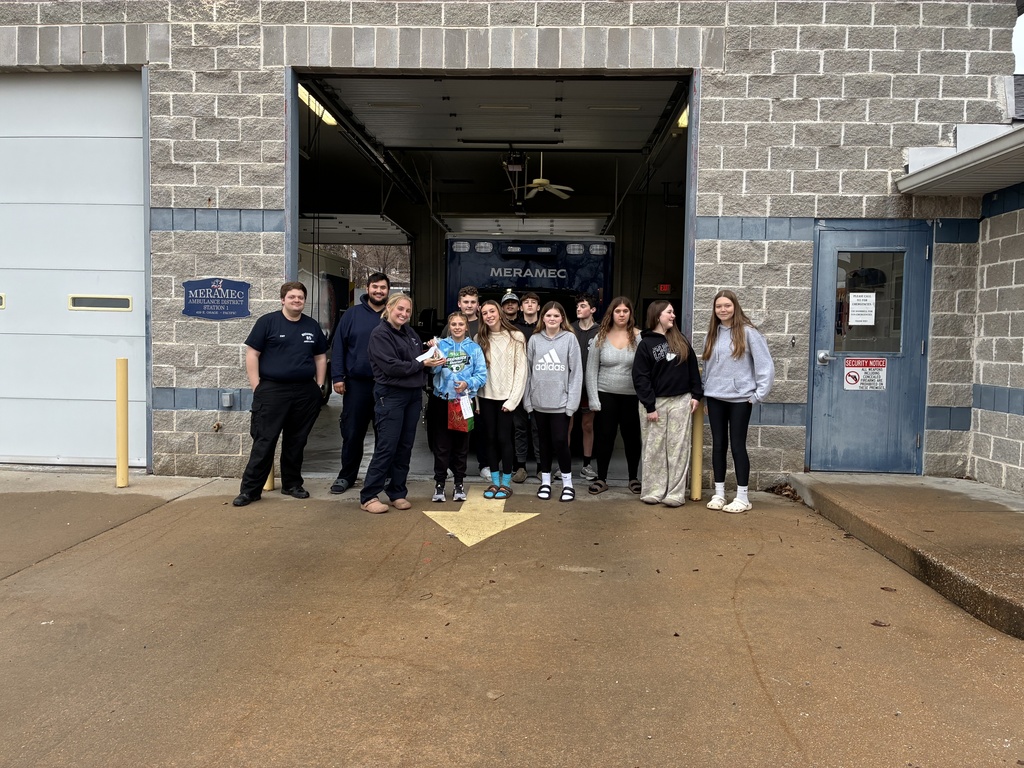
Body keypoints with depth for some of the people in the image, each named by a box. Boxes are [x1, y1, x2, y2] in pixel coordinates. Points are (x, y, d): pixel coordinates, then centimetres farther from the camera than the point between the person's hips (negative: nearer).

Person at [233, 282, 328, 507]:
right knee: (264, 441, -3)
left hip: (305, 392, 4)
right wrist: (256, 387, -8)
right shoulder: (267, 322, -2)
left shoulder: (312, 326, 11)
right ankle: (250, 489, 4)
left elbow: (320, 357, 17)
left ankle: (292, 484, 23)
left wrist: (319, 385, 9)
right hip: (272, 390, -4)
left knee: (296, 441, 11)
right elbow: (252, 354, -4)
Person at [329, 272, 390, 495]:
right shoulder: (352, 314, 3)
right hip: (357, 383, 0)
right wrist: (337, 377, -7)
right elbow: (338, 347, 0)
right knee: (352, 432, 6)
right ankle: (346, 476, 19)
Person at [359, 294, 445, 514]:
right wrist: (422, 364, -15)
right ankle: (368, 496, 3)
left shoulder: (411, 334, 14)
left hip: (413, 396, 7)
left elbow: (421, 359, 17)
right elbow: (391, 366, -18)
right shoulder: (379, 334, -8)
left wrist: (432, 360, -4)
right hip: (390, 396, -7)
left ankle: (397, 492, 19)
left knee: (405, 446, 9)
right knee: (386, 447, -6)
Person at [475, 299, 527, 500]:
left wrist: (512, 399, -10)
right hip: (486, 396, 3)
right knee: (490, 438, 7)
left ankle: (506, 482, 10)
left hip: (506, 396, -3)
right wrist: (475, 400, 1)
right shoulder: (479, 339, 6)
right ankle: (494, 481, 17)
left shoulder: (516, 337, -3)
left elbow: (521, 370, -4)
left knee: (504, 438, -2)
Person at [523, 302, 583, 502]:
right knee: (544, 442, 12)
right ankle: (545, 482, 24)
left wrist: (572, 401, -8)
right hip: (539, 401, 3)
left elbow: (576, 372, -4)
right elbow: (528, 371, 6)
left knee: (560, 442, -5)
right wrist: (527, 400, 2)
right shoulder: (534, 339, 5)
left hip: (560, 402, -3)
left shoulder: (570, 338, -2)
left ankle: (567, 483, 12)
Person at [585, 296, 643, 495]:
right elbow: (591, 371, 1)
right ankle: (601, 479, 19)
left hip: (632, 396, -1)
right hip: (606, 395, 1)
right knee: (604, 437, 6)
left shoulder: (639, 337, -4)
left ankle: (634, 478, 25)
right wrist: (593, 400, -4)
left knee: (631, 437, 10)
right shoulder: (601, 338, 0)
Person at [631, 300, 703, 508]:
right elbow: (640, 377, -7)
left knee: (678, 448, 2)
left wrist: (696, 395, 2)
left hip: (681, 400, 3)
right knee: (654, 449, 2)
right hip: (655, 402, -3)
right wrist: (649, 406, -13)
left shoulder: (680, 340, 10)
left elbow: (693, 368, 11)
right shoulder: (646, 343, -2)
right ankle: (653, 491, 10)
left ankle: (676, 493, 5)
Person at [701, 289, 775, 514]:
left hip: (740, 398, -5)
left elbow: (765, 364, -8)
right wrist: (704, 395, 11)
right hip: (715, 398, 5)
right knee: (718, 444, 9)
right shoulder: (712, 334, 9)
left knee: (737, 445, -1)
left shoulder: (748, 332, -7)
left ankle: (742, 496, 8)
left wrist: (759, 393, -10)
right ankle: (719, 493, 17)